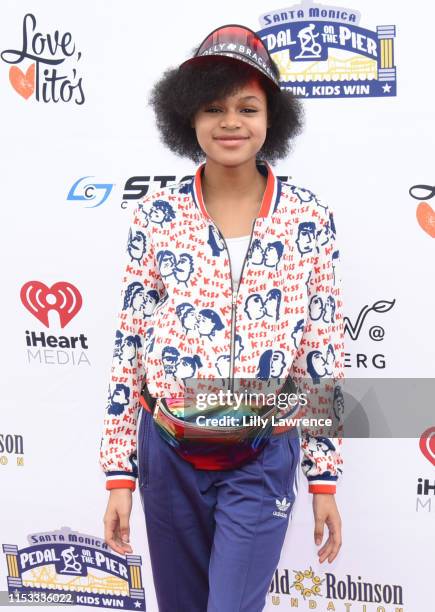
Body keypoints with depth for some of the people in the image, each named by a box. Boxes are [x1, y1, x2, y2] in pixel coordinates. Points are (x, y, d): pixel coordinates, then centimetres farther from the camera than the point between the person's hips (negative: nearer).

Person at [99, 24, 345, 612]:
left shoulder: (309, 219, -5)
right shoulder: (157, 216, -4)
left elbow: (324, 356, -1)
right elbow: (128, 346, -1)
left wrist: (325, 478, 0)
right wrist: (120, 474, -2)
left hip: (264, 460, -1)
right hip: (168, 453, 2)